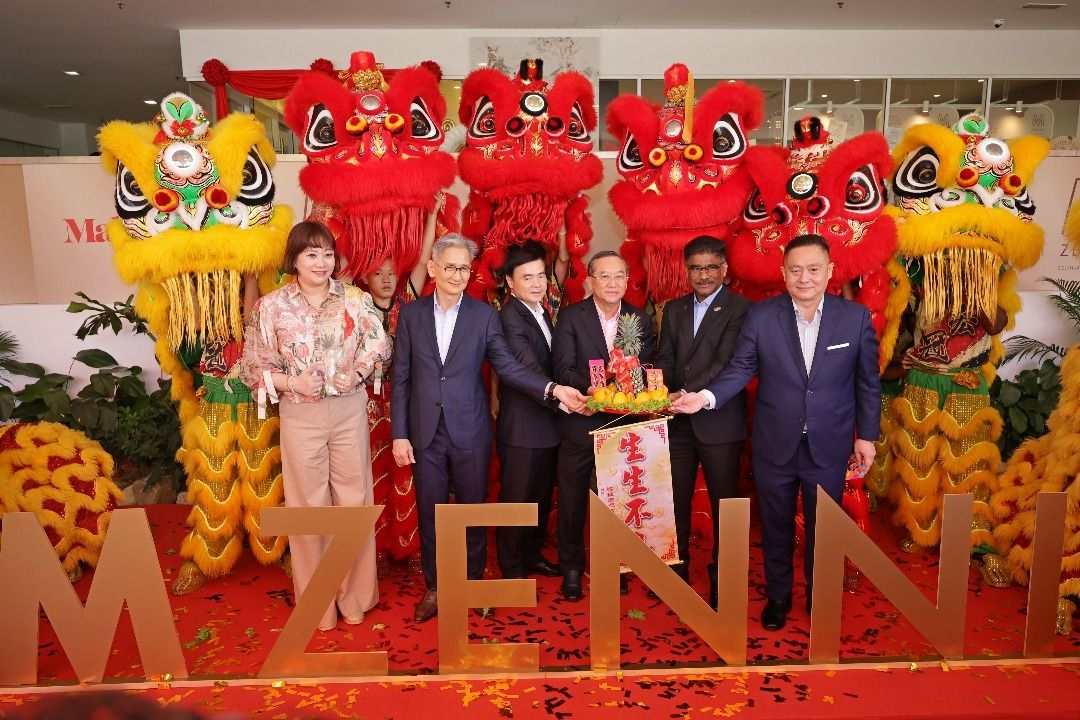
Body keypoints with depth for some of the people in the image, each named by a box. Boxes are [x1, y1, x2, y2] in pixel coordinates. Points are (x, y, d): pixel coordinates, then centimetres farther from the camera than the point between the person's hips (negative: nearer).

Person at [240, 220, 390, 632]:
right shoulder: (271, 306, -2)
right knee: (308, 505, 10)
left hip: (349, 411, 1)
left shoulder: (355, 299, -1)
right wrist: (291, 383, -16)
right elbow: (253, 366, 0)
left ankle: (354, 593, 27)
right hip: (300, 416, 0)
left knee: (354, 501, 9)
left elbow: (379, 345, -6)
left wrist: (343, 378, -17)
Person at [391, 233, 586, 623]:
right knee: (430, 512, 11)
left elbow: (507, 366, -3)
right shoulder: (411, 314, 3)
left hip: (470, 431, -1)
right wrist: (399, 434, -1)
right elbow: (401, 378, 3)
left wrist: (553, 389, -17)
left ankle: (473, 583, 30)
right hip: (426, 432, 1)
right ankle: (434, 588, 28)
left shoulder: (484, 314, 0)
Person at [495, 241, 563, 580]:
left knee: (541, 497, 20)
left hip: (548, 423, 9)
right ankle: (512, 570, 20)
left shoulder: (542, 314, 12)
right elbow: (530, 371, -26)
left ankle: (532, 555, 37)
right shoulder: (510, 318, -17)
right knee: (516, 499, 5)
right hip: (521, 427, -9)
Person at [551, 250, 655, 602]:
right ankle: (571, 570, 26)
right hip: (580, 424, -2)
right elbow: (563, 368, -12)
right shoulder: (571, 316, -4)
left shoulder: (641, 320, 5)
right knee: (572, 500, 8)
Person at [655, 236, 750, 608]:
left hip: (719, 422, -5)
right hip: (677, 422, 5)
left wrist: (688, 393, -27)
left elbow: (726, 363, -18)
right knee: (675, 501, 12)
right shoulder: (673, 310, 12)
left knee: (724, 504, 7)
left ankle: (722, 580, 23)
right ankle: (676, 571, 29)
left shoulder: (740, 310, -7)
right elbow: (664, 360, 7)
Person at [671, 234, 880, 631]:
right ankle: (778, 596, 38)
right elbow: (741, 368, -5)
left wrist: (867, 435, 3)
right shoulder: (760, 316, -8)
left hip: (829, 447, 0)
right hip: (775, 445, 0)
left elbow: (867, 381, 0)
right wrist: (706, 396, -21)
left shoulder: (856, 317, -6)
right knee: (775, 526, 16)